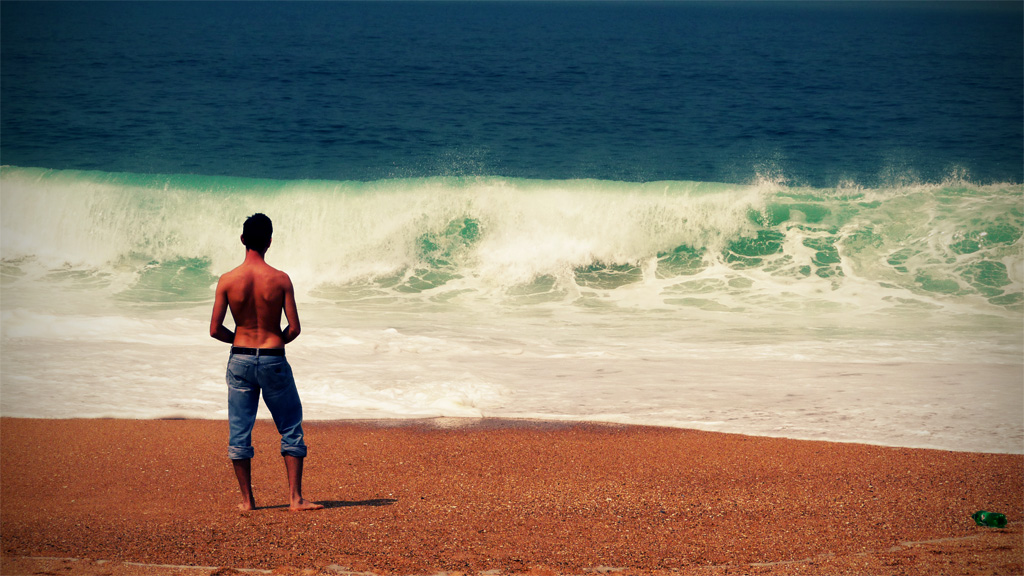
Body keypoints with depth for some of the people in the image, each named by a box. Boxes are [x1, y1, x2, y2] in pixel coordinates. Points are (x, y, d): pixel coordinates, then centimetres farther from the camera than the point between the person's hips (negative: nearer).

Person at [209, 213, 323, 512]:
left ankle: (247, 499, 13)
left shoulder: (227, 280, -6)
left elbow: (215, 330, -4)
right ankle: (296, 498, 5)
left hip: (240, 360, 1)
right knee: (291, 429, 9)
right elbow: (294, 328, -9)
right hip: (273, 360, -1)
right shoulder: (280, 279, -9)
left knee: (240, 432, 10)